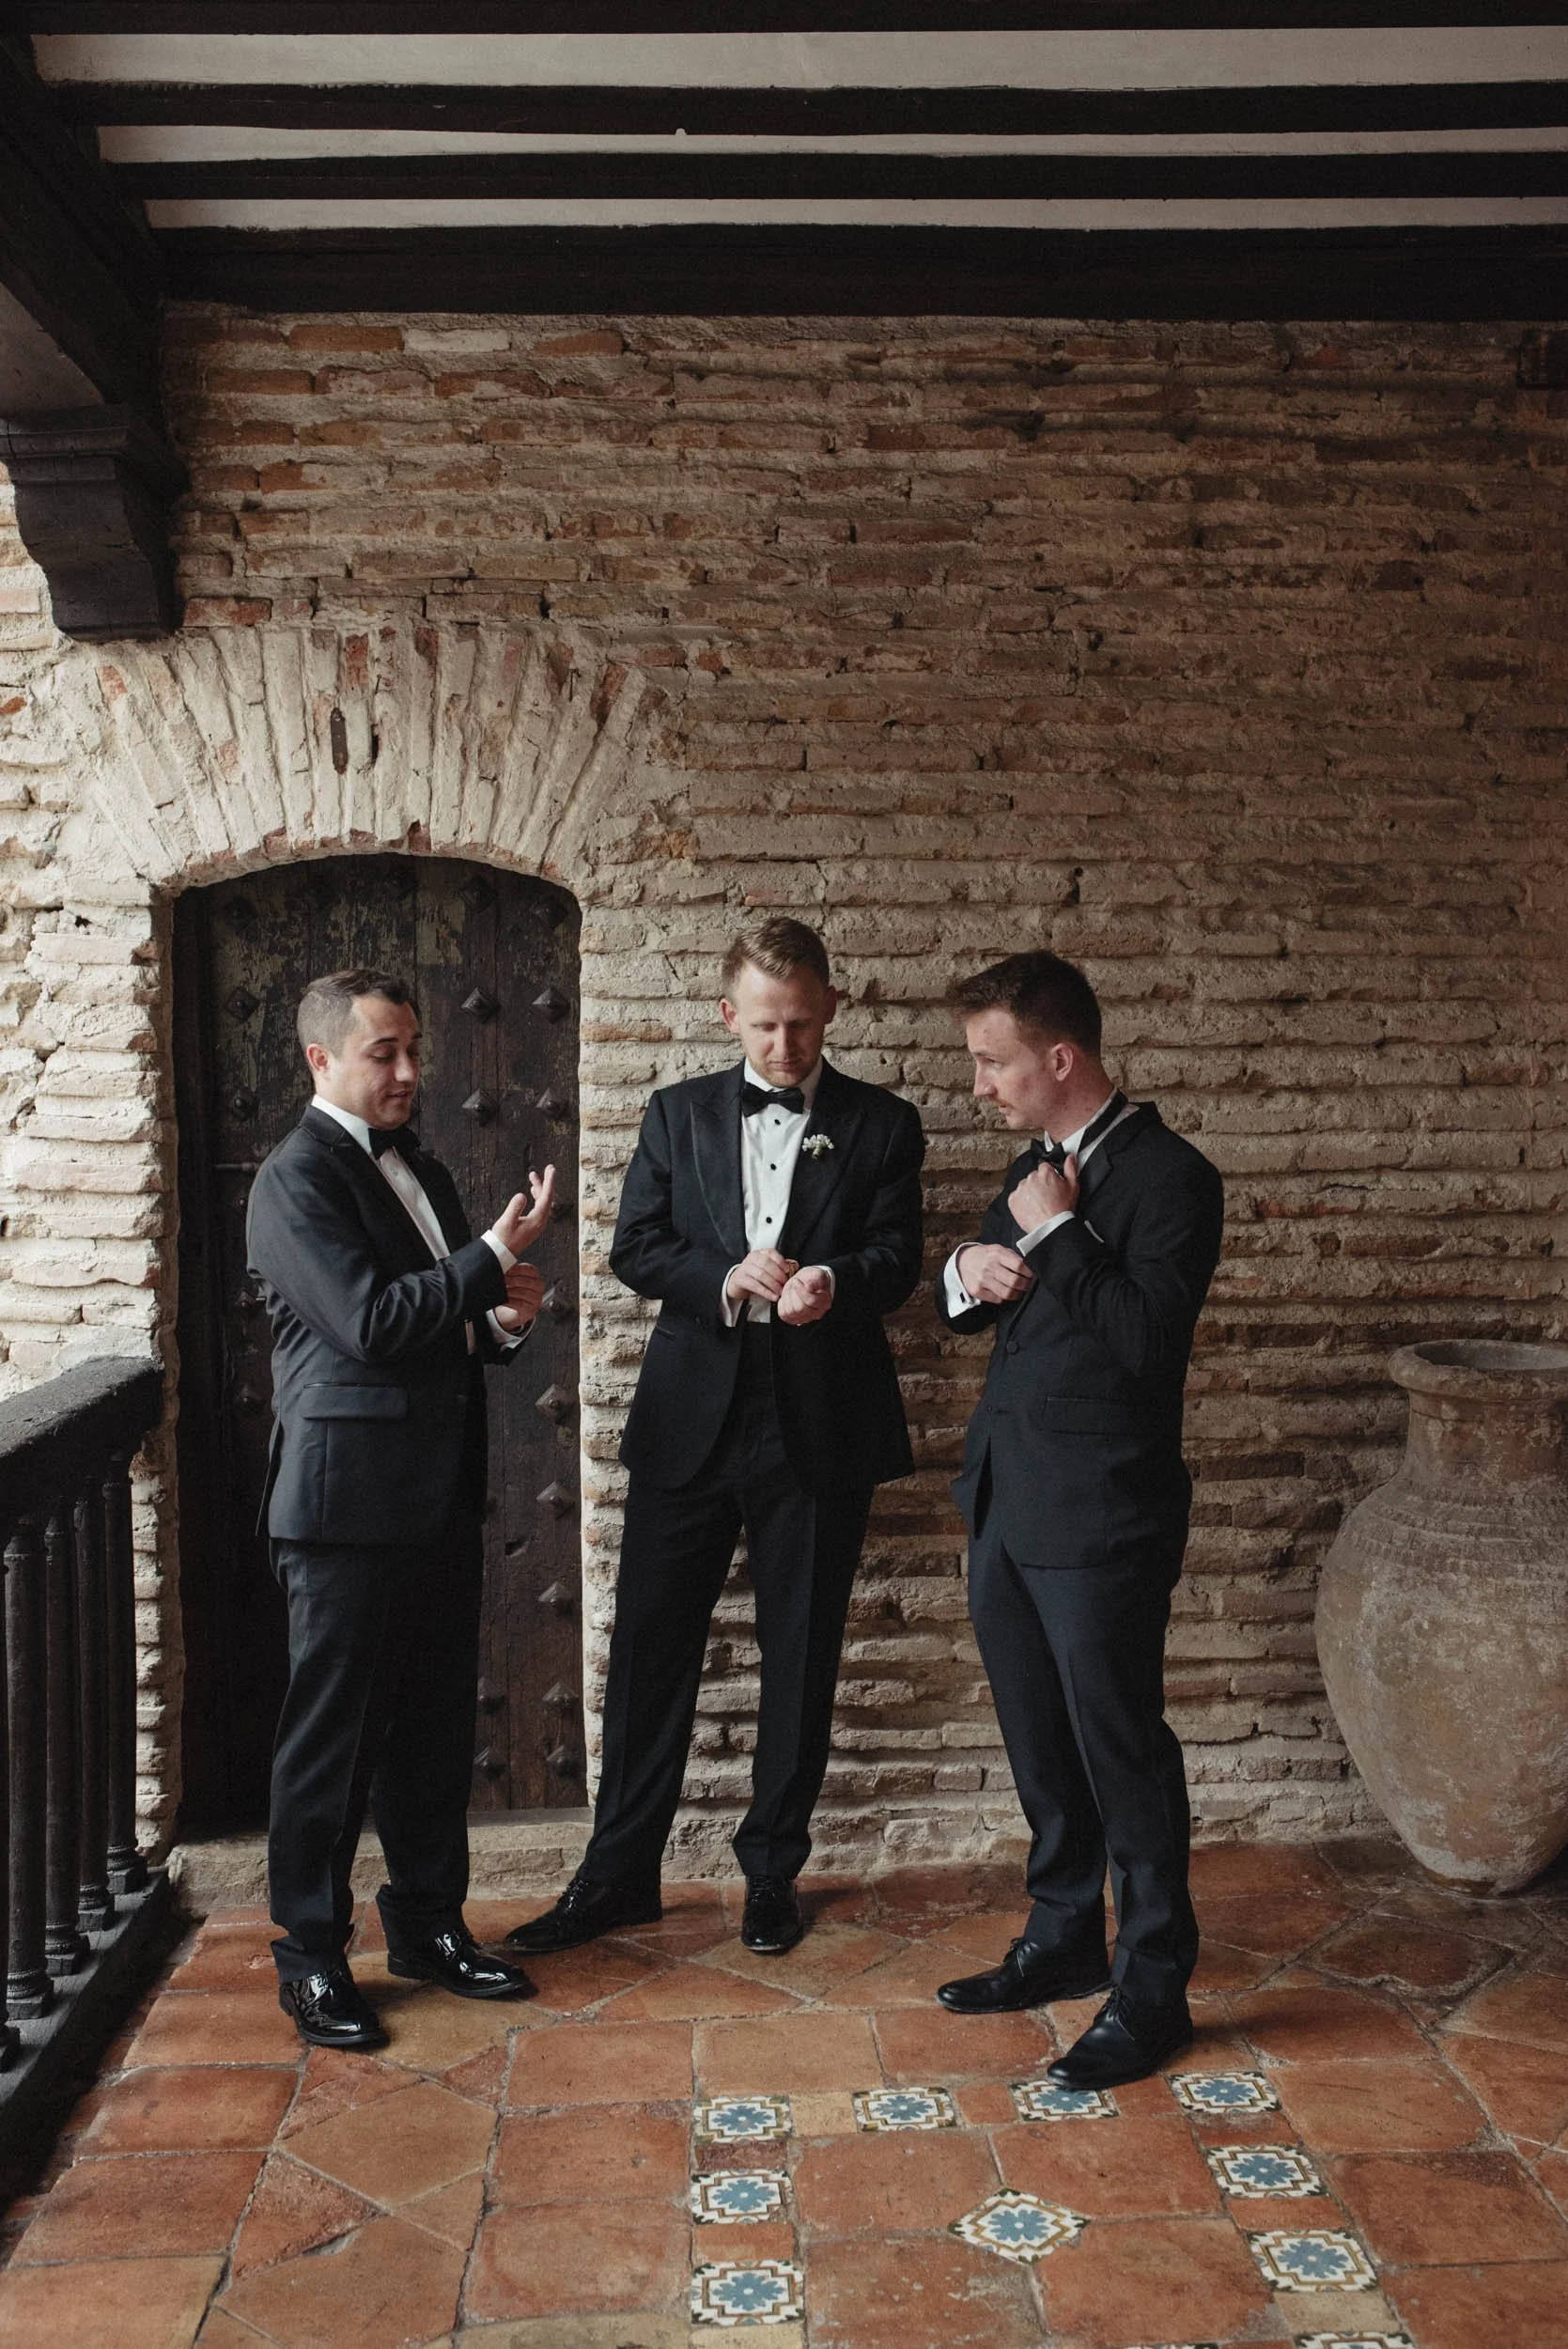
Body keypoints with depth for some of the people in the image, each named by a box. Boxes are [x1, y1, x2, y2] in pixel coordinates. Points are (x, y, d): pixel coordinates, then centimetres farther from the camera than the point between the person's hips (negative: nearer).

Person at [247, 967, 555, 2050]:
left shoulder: (419, 1168, 15)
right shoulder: (298, 1178, -11)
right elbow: (371, 1321, -22)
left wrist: (503, 1319, 1)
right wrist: (497, 1256, -19)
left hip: (441, 1492, 8)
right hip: (349, 1500, -8)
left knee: (438, 1719, 15)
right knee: (333, 1733, 3)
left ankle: (429, 1921, 29)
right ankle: (311, 1954, 17)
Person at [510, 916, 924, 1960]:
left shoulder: (882, 1124, 4)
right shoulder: (678, 1114, 8)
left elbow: (898, 1257, -3)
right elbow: (635, 1248, 2)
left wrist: (833, 1280, -25)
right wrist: (725, 1277, -16)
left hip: (820, 1427, -1)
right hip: (691, 1418, 1)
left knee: (800, 1657, 9)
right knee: (650, 1647, 5)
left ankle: (773, 1869, 26)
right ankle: (619, 1872, 20)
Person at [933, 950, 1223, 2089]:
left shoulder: (1169, 1176, -14)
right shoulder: (1036, 1165, 12)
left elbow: (1146, 1337, -24)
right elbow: (973, 1307, 18)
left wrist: (1053, 1232, -20)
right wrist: (969, 1267, -4)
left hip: (1102, 1519, -8)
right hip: (1009, 1503, 8)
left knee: (1122, 1747, 3)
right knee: (1041, 1742, 18)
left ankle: (1153, 1987, 18)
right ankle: (1065, 1941, 35)